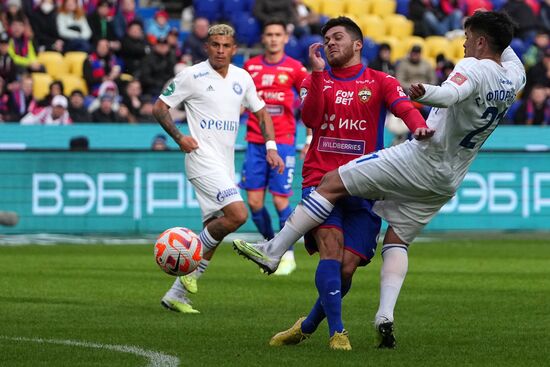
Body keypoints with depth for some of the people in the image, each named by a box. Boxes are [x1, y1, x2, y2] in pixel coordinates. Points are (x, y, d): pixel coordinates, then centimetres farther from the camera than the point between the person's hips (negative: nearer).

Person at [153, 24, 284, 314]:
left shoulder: (242, 78, 11)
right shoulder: (192, 76, -5)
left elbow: (261, 112, 22)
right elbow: (159, 107, -1)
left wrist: (271, 146, 8)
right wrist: (179, 138, -14)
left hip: (226, 164, 7)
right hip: (203, 157, -7)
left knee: (214, 232, 5)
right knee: (237, 214, -24)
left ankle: (176, 295, 12)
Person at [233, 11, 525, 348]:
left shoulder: (476, 68, -16)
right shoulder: (513, 78, 9)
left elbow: (453, 93, -40)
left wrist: (426, 93, -58)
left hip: (419, 159, -8)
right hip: (447, 181, 8)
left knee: (333, 183, -3)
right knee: (398, 240, 13)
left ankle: (273, 251, -5)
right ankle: (386, 315, -7)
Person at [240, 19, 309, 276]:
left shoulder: (295, 69, 0)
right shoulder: (251, 67, 7)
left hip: (283, 141, -3)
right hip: (255, 141, 3)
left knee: (281, 201, -7)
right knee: (254, 202, -1)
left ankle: (288, 255, 8)